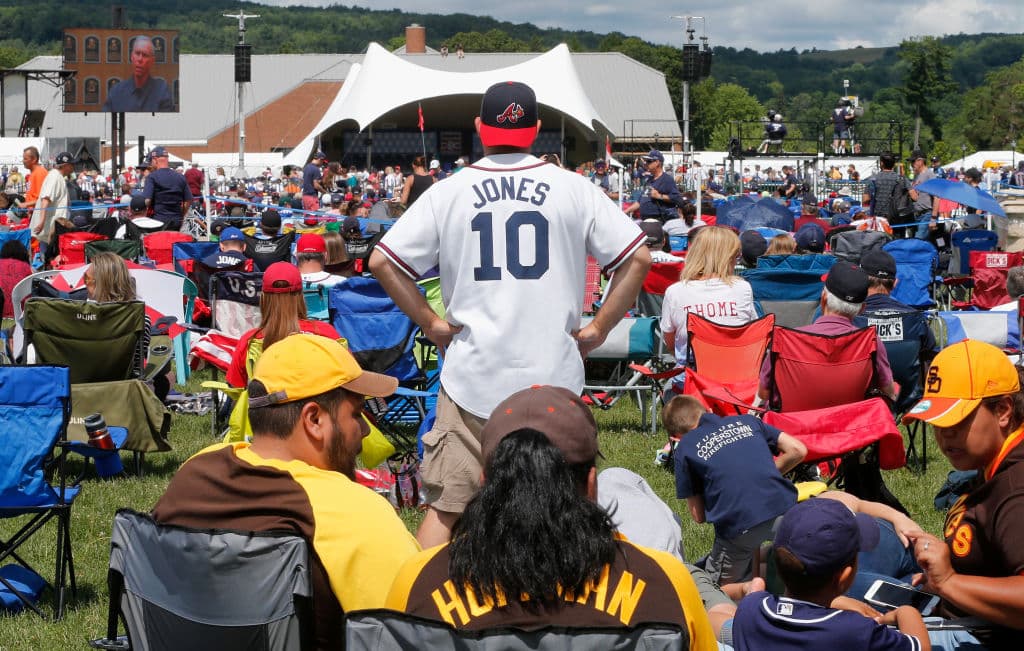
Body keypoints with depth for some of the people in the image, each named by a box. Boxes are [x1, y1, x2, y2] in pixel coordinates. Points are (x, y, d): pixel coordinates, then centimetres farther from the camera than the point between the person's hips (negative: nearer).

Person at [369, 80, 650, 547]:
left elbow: (382, 260, -1)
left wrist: (430, 322, 5)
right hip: (554, 374, 0)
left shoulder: (448, 192, 1)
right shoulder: (572, 188, 1)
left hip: (472, 374, 0)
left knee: (446, 506, 6)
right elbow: (638, 257, -1)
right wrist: (598, 327, 4)